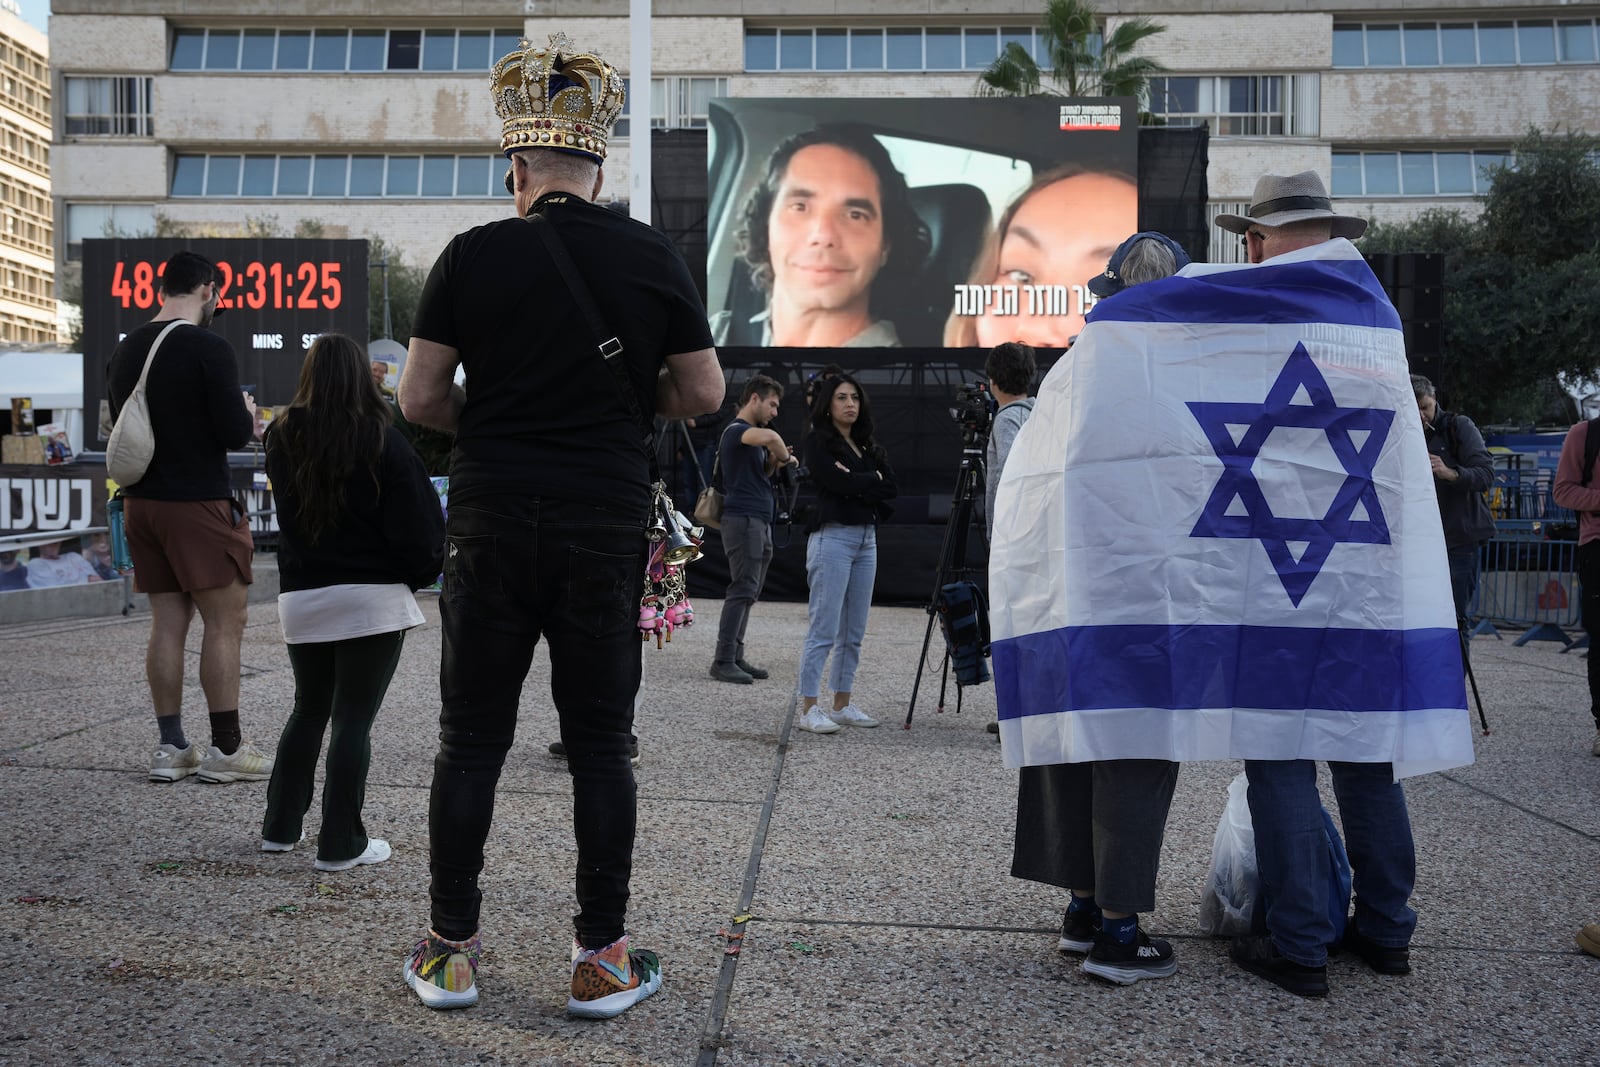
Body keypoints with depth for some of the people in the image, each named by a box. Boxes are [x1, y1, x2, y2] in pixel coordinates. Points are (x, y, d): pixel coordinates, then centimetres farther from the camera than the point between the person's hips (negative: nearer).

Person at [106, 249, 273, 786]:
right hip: (198, 503, -7)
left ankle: (171, 748, 12)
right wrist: (246, 411, 5)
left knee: (167, 622, 10)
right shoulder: (210, 349, -13)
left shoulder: (126, 350, 11)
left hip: (142, 501, 7)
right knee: (225, 621, 0)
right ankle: (225, 749, 2)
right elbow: (236, 433, -17)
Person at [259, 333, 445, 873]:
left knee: (308, 711, 19)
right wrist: (418, 575, 6)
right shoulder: (381, 442, -11)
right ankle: (340, 844, 4)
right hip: (372, 599, -4)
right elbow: (419, 525, -9)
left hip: (301, 599, 5)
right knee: (353, 720, 1)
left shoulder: (282, 439, 4)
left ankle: (280, 827, 25)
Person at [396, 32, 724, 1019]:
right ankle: (603, 961, 13)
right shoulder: (653, 257, 0)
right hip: (606, 526, 0)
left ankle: (451, 952, 17)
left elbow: (420, 398, 0)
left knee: (473, 739, 9)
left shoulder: (473, 255, -1)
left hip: (491, 521, 0)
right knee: (600, 743, 7)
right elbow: (703, 393, 4)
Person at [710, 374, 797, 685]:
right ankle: (723, 660, -8)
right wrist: (787, 457, -16)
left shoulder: (752, 436, 19)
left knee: (748, 593, 9)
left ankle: (735, 657, 13)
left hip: (760, 522, 10)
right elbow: (769, 436, -33)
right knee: (742, 590, -11)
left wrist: (774, 462, 7)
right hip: (742, 519, -10)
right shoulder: (735, 430, -11)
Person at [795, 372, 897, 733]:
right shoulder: (818, 443, -2)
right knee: (823, 629, -9)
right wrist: (873, 479, -1)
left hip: (867, 538, 7)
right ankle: (809, 710, -7)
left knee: (854, 631, 9)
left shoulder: (868, 445, 18)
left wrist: (857, 482, -8)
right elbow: (840, 483, -16)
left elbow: (891, 487, 6)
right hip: (833, 536, -7)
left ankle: (842, 704, 15)